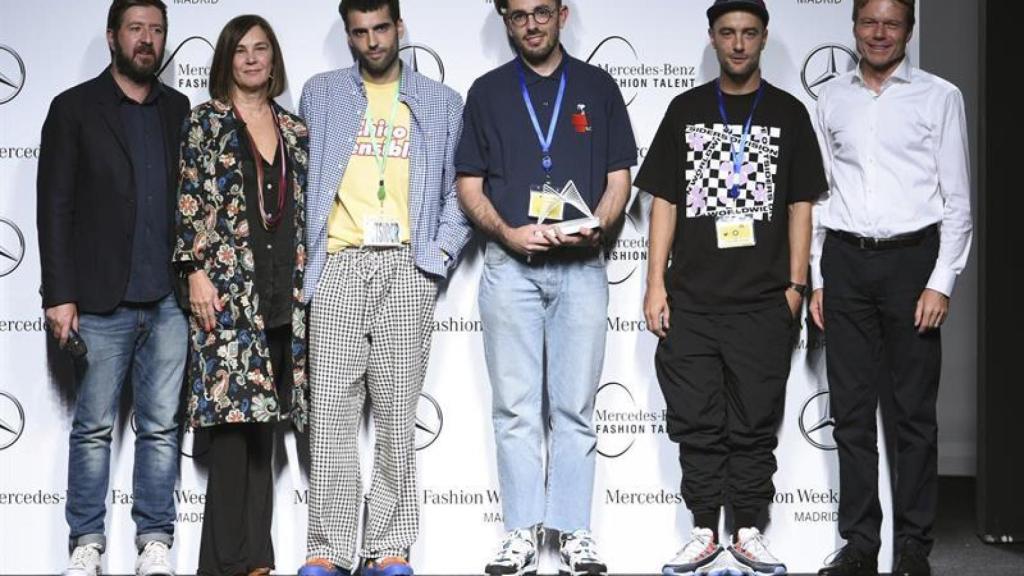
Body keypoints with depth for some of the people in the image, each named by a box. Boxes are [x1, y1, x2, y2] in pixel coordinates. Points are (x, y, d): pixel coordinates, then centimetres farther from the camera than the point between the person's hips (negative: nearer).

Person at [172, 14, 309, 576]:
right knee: (233, 407, -9)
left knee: (261, 410, 7)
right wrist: (197, 273, -12)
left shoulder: (294, 129, 15)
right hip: (227, 285, -5)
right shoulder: (205, 122, 2)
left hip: (282, 291, 5)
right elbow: (190, 203, -4)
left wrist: (306, 279, 12)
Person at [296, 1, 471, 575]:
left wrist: (441, 253, -1)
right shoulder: (321, 95, 14)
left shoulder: (442, 104, 14)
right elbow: (302, 178, 14)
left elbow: (458, 190, 12)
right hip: (339, 266, 0)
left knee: (398, 415, -1)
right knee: (332, 412, -5)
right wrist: (303, 258, 4)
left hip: (407, 268, 0)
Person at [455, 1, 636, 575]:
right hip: (510, 264, 1)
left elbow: (619, 176, 8)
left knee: (575, 407, 1)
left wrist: (594, 226, -11)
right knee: (516, 407, 1)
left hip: (582, 265, 0)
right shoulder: (488, 91, 10)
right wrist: (507, 232, -9)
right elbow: (470, 184, 9)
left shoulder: (597, 86, 9)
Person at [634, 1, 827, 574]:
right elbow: (664, 201, 8)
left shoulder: (788, 113, 7)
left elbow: (801, 206, 7)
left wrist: (795, 285, -1)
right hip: (691, 299, 1)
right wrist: (655, 284, 2)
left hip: (764, 301, -1)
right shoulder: (686, 110, 9)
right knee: (697, 421, 3)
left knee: (755, 421, 3)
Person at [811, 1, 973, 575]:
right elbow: (819, 194, 14)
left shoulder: (939, 97, 1)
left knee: (913, 412, 0)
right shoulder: (833, 99, 11)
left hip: (910, 257, -3)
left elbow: (959, 199, -1)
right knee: (852, 411, 5)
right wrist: (816, 279, 9)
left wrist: (942, 283, -8)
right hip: (845, 259, 3)